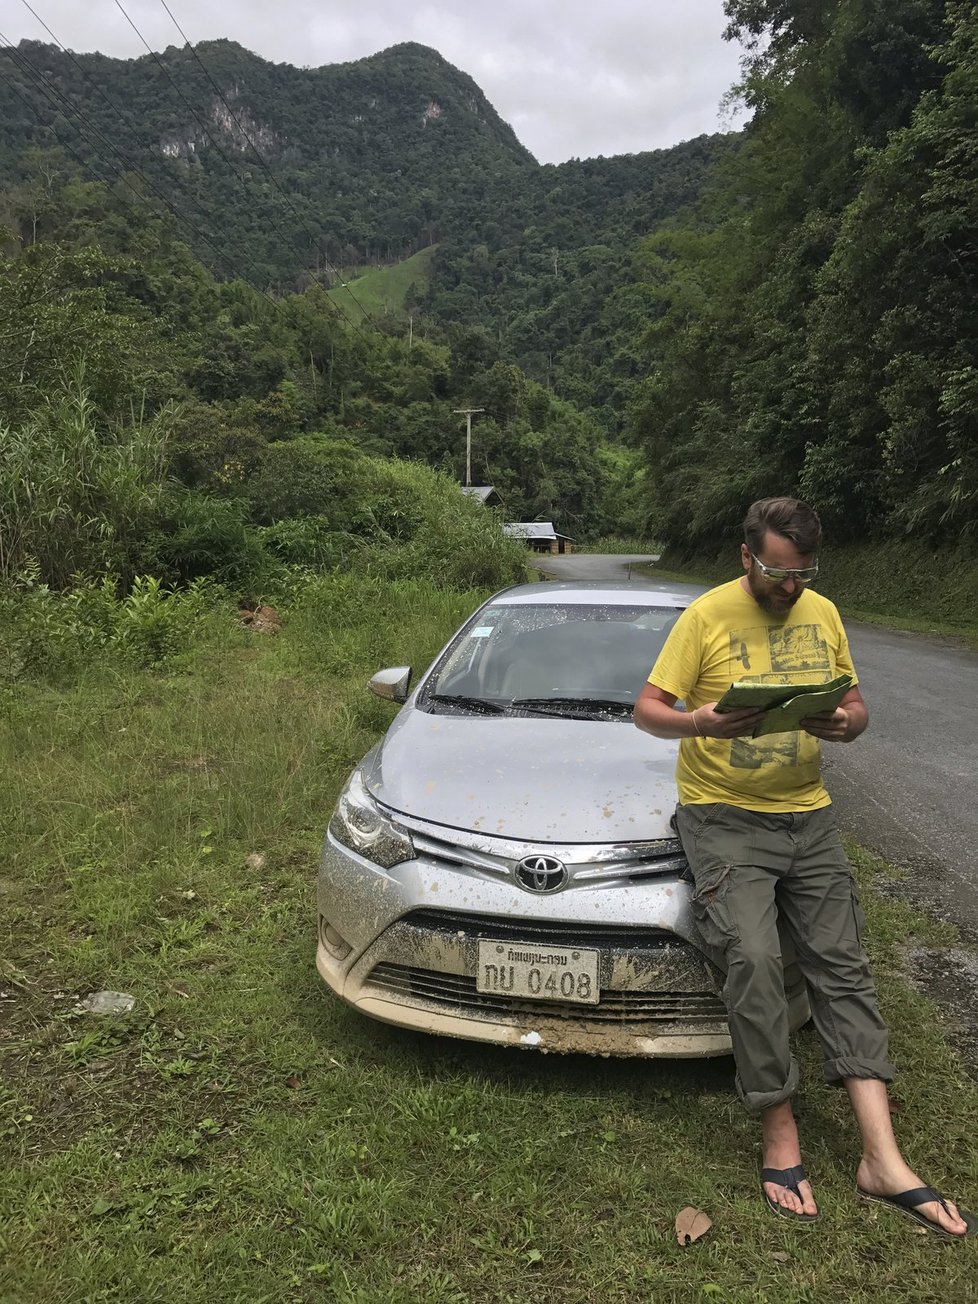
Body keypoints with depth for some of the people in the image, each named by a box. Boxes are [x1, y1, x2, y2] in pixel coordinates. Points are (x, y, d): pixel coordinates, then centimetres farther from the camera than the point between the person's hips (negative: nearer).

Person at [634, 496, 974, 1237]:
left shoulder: (823, 614, 8)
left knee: (843, 969, 2)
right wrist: (699, 722, -30)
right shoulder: (707, 616, -8)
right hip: (724, 817, -5)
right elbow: (648, 710, -8)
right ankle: (780, 1140, -1)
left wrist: (850, 723, -12)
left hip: (808, 815, 5)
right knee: (754, 962, -19)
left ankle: (884, 1161, 7)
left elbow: (856, 706, 13)